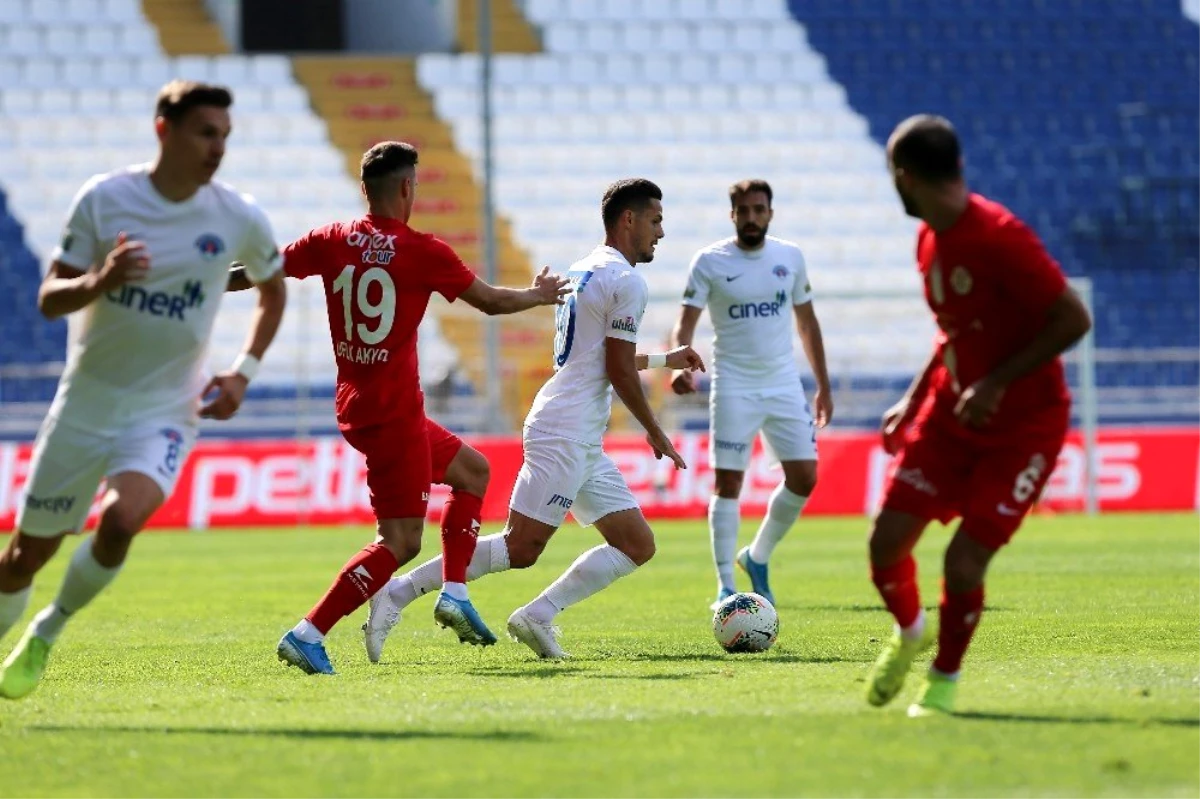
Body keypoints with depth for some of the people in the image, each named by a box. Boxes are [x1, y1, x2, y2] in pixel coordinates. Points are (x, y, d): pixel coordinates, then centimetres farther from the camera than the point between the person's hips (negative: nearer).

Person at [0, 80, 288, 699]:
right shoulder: (103, 200, -9)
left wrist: (242, 373, 2)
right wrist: (99, 281, -29)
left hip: (167, 411, 0)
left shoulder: (239, 220, -5)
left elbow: (273, 292, 14)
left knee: (122, 519, -27)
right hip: (85, 403, 0)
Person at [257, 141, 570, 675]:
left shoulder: (333, 241, 1)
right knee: (400, 542, -8)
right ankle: (307, 635, -18)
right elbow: (492, 301, 1)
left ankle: (454, 595, 19)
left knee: (472, 470, 24)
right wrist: (539, 295, 22)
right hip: (392, 413, -8)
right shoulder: (422, 252, -11)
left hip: (357, 406, 8)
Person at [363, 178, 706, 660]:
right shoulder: (626, 281, -11)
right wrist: (656, 434, -2)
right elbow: (619, 371, -13)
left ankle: (538, 616, -1)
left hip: (583, 444, 10)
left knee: (638, 546, 7)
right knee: (520, 550, -12)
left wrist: (663, 361, 37)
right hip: (566, 435, -10)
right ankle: (399, 592, -9)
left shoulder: (585, 271, 19)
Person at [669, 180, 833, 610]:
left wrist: (823, 384, 14)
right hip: (733, 388, -3)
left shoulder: (790, 257, 6)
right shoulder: (709, 262, -6)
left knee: (804, 479, -2)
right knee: (728, 483, -4)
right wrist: (680, 364, -31)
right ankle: (726, 587, 3)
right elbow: (685, 322, -11)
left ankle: (757, 558, 20)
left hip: (784, 384, 4)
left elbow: (807, 321, 15)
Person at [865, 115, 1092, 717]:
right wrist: (913, 402, 12)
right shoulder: (931, 239, 4)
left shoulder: (998, 237, -23)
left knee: (963, 562, -13)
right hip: (951, 414, 7)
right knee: (887, 542, -2)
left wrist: (996, 385, -24)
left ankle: (943, 681, 12)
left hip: (1022, 426, -7)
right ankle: (909, 632, 30)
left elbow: (1073, 319, -23)